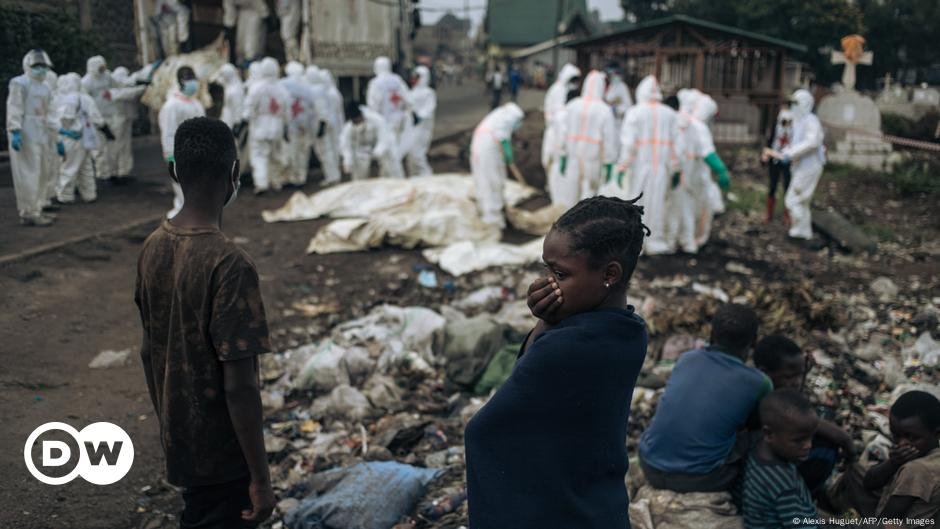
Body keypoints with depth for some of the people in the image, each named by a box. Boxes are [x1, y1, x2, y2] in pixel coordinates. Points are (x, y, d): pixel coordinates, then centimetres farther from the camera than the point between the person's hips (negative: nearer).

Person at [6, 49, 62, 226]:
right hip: (25, 136, -9)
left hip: (41, 136, 9)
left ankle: (35, 210, 25)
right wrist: (15, 132, -23)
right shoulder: (19, 84, -4)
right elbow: (14, 110, -12)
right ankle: (29, 214, -2)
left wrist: (57, 138, 24)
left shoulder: (45, 89, 22)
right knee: (29, 175, -7)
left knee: (42, 174, 14)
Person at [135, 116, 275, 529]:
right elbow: (239, 386, -26)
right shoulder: (229, 263, -26)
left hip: (177, 441, 7)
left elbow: (149, 352, 8)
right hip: (222, 452, -7)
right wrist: (260, 477, -18)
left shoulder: (152, 247, -2)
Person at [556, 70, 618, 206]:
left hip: (572, 158, 2)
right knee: (589, 191, 10)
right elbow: (609, 138, -9)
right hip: (593, 159, -2)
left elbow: (564, 132, -4)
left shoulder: (572, 105, -3)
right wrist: (608, 164, -2)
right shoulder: (605, 110, -10)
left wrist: (563, 157, 1)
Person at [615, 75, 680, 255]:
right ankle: (656, 241, 15)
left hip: (640, 165, -2)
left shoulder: (634, 113, -7)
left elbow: (628, 142, -11)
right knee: (657, 202, 9)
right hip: (662, 166, 2)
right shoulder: (670, 114, 3)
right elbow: (676, 143, 3)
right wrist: (676, 170, 9)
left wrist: (622, 167, -9)